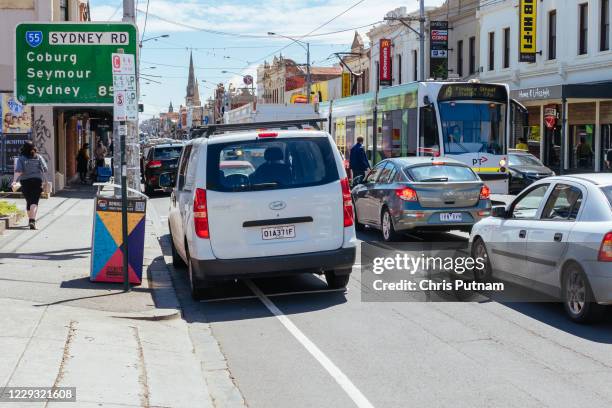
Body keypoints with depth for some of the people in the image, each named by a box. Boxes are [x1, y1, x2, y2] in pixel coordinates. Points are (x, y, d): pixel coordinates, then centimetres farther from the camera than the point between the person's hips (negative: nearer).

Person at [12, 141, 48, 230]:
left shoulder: (21, 158, -4)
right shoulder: (39, 157, 0)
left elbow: (18, 171, -17)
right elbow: (45, 169, -1)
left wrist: (15, 181, -20)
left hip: (25, 182, 1)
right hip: (37, 181, -1)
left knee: (28, 201, 17)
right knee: (34, 201, -7)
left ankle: (30, 219, 31)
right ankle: (32, 220, -25)